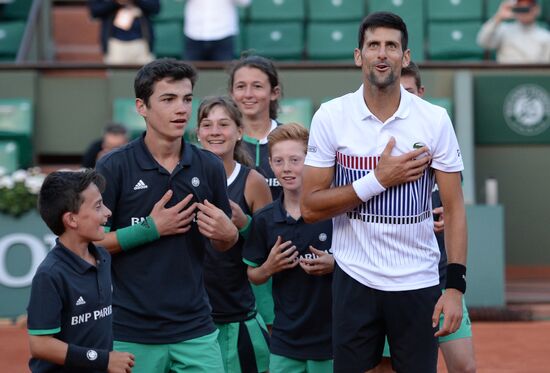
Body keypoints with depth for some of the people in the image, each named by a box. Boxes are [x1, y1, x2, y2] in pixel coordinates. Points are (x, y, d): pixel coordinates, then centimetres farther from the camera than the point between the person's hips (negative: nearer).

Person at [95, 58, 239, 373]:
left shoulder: (209, 167, 5)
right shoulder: (113, 168, -5)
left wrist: (226, 233, -7)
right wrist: (151, 229, -13)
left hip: (195, 331, 3)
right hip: (130, 332, -3)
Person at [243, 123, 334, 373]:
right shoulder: (264, 220, 3)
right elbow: (253, 275, 12)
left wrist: (334, 266, -19)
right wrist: (269, 268, -8)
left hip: (328, 339, -3)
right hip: (284, 341, 3)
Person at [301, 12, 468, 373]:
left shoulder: (435, 120, -3)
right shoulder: (330, 117, -4)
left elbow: (454, 207, -2)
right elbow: (310, 207, -5)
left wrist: (456, 285, -11)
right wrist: (379, 180, -15)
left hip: (419, 284, 0)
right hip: (355, 280, 0)